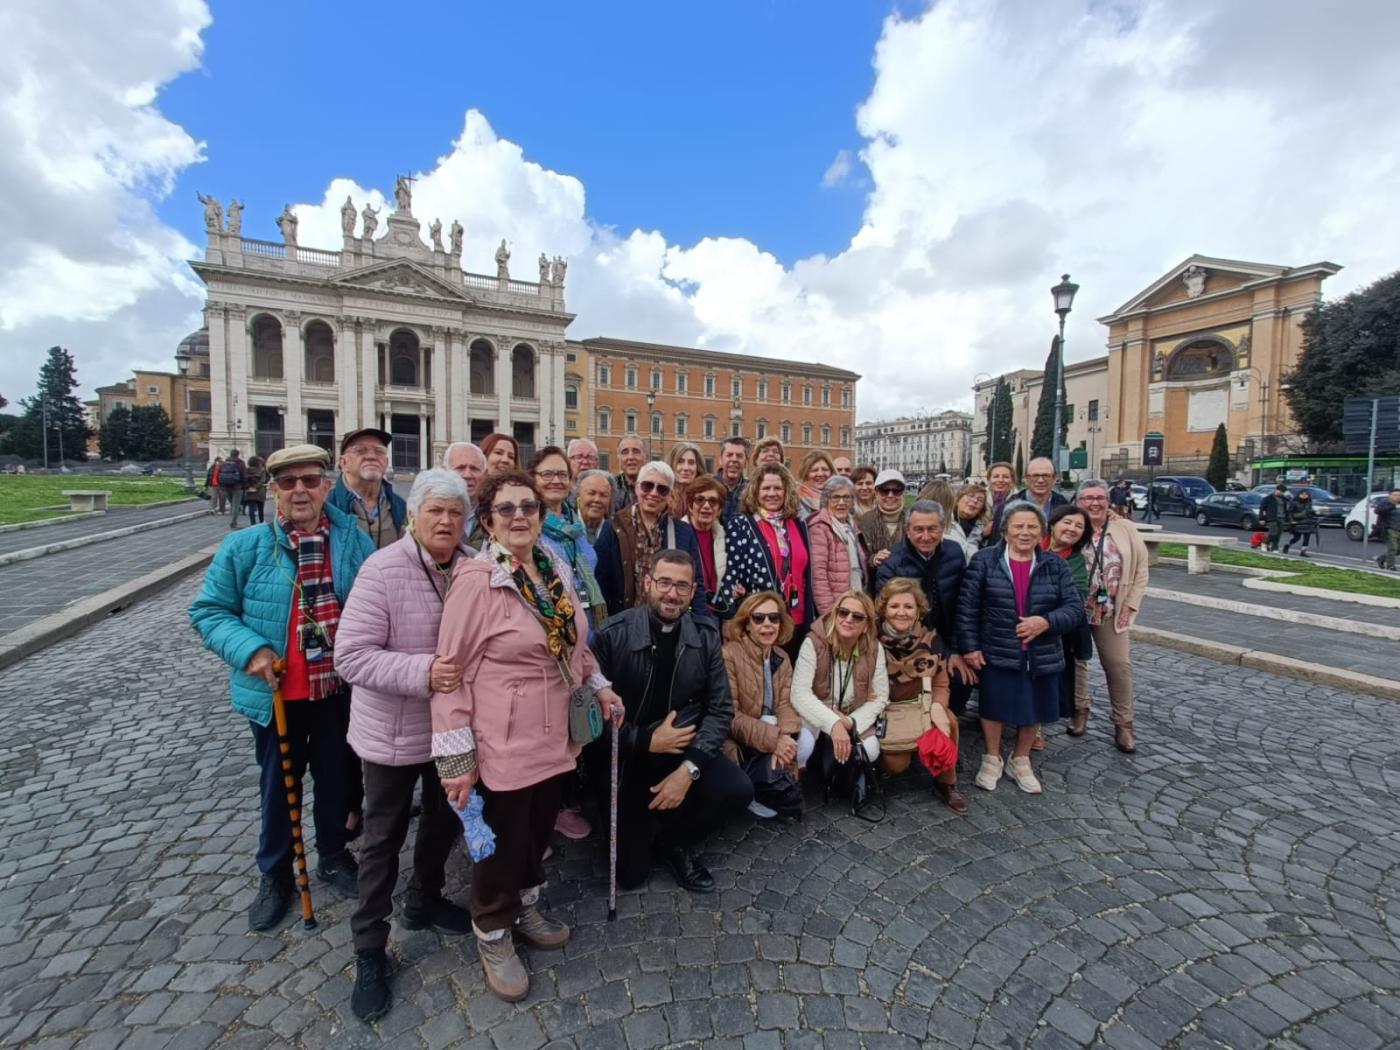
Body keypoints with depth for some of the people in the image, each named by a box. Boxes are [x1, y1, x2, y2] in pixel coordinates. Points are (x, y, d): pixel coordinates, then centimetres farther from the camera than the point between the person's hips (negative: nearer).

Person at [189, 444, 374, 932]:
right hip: (277, 694, 0)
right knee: (278, 784, 20)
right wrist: (250, 649, -18)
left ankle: (333, 856, 46)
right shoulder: (244, 547, -10)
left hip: (340, 689, 1)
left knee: (336, 777, 21)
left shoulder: (353, 540, -8)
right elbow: (208, 610, -3)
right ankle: (274, 874, 44)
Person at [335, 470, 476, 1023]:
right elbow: (351, 656, -23)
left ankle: (423, 900, 50)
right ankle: (370, 949, 36)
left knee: (446, 820, 23)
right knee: (383, 838, 14)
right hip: (394, 730, -4)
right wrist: (423, 672, -33)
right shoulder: (382, 569, -21)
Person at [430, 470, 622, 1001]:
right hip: (504, 743, -6)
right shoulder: (476, 579, -19)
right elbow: (452, 671, -18)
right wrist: (456, 756, -17)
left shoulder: (555, 569, 1)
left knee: (539, 829, 24)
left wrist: (599, 685, 11)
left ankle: (525, 909, 51)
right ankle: (493, 936, 42)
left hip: (554, 735, 6)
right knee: (503, 841, 14)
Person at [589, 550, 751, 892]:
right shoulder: (612, 635, -16)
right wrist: (648, 741, -18)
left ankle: (676, 841, 9)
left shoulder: (705, 636, -5)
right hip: (624, 761, -2)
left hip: (683, 752, 3)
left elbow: (720, 709, -6)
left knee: (738, 790, -22)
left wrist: (688, 768, -19)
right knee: (630, 873, -1)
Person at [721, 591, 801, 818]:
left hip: (770, 729, 5)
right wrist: (773, 738, -29)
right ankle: (752, 791, -6)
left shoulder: (782, 658, 3)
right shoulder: (729, 654, -19)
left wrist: (784, 736, -28)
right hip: (734, 739, -5)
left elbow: (785, 704, -6)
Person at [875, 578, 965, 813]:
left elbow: (941, 684, -2)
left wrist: (937, 708, -23)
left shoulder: (928, 639, -6)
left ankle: (947, 782, -4)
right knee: (896, 764, -22)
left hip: (921, 706, 3)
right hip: (886, 710, -2)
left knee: (947, 721, -29)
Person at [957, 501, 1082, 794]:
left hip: (1042, 656, 3)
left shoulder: (1055, 565, -1)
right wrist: (969, 646, -11)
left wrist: (1047, 621, -19)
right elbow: (967, 606, -8)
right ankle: (992, 759, 32)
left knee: (1034, 710, 16)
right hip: (997, 654, -3)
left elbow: (1074, 607, -1)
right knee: (994, 707, 9)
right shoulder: (984, 560, -9)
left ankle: (1020, 761, 39)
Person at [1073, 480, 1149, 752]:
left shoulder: (1126, 529, 1)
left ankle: (1123, 724, 17)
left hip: (1112, 612, 1)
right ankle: (1079, 709, 29)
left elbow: (1141, 569, 4)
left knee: (1119, 665, 4)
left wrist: (1130, 605, -1)